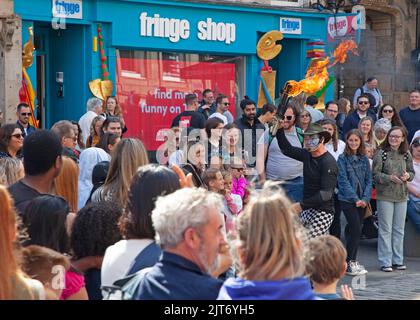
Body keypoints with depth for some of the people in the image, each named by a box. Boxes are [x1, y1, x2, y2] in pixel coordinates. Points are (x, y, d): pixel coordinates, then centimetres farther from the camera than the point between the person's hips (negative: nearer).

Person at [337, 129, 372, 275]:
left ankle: (353, 261, 16)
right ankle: (349, 263, -4)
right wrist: (355, 199, -15)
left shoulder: (364, 159, 9)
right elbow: (344, 181, -9)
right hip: (347, 199, -4)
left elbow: (369, 180, 7)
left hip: (362, 201, 4)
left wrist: (365, 199, -7)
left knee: (356, 230, 7)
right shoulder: (342, 159, -4)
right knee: (355, 230, -11)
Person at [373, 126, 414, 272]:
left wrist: (408, 175, -9)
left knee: (399, 229, 10)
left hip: (402, 196, 4)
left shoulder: (406, 155, 6)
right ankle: (385, 261, 6)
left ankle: (398, 260, 19)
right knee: (385, 229, 0)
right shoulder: (381, 153, -6)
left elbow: (412, 172, 14)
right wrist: (390, 178, -21)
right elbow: (375, 174, -8)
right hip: (385, 196, -4)